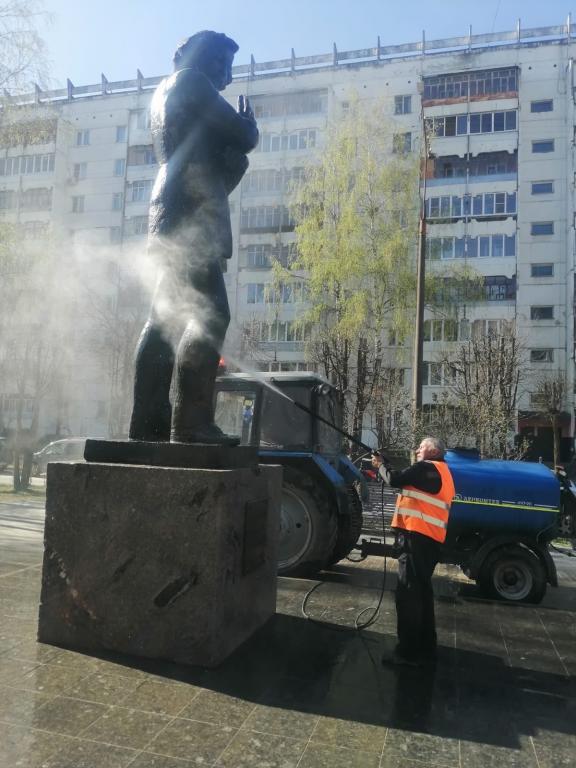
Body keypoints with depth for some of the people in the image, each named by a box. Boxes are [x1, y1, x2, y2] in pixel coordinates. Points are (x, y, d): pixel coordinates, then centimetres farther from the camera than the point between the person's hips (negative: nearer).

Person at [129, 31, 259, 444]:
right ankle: (191, 421, -22)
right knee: (210, 316, -16)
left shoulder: (165, 91, 30)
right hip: (193, 214, -10)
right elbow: (243, 138, -2)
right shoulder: (191, 81, 2)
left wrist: (233, 155, 14)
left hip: (175, 214, 10)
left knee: (166, 317, 4)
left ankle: (150, 421, 3)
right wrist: (248, 121, 18)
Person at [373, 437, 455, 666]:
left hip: (417, 537, -10)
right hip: (429, 539, 10)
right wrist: (385, 466, 12)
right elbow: (406, 482, 19)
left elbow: (395, 480, -14)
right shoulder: (440, 472, 22)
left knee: (408, 593, -6)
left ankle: (408, 652, -1)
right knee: (421, 591, 17)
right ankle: (425, 647, 25)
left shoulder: (427, 467, -9)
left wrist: (380, 464, 2)